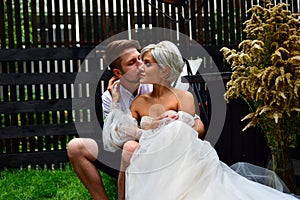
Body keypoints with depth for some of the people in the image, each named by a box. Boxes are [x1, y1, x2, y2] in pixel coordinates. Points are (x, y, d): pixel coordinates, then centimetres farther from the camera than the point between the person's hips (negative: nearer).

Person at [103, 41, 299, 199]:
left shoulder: (183, 97, 3)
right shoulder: (139, 102, 14)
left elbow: (185, 134, -7)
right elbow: (120, 137, 8)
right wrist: (117, 103, 3)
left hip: (180, 166, -3)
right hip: (149, 171, 3)